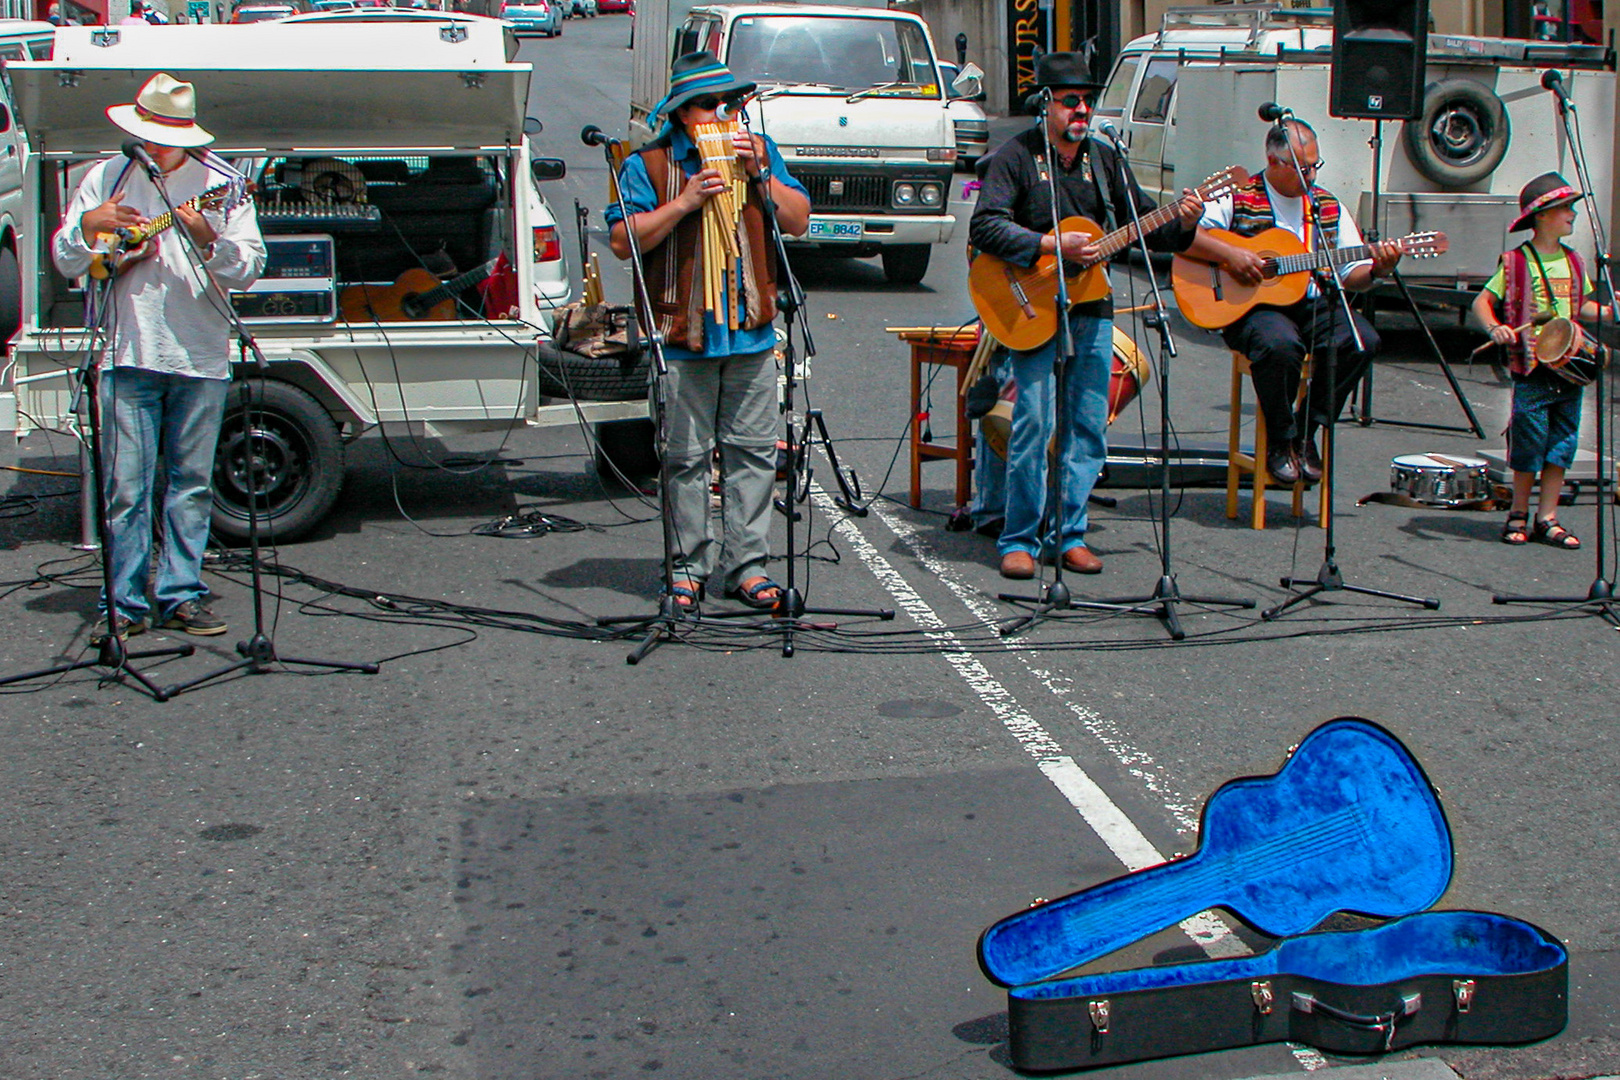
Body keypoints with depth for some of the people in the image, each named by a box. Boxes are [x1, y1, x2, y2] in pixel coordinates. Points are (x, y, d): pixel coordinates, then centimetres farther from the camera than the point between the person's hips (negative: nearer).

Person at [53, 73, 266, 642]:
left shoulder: (222, 183, 5)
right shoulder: (107, 178, 9)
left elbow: (249, 268, 0)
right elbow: (64, 260, 11)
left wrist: (210, 242, -19)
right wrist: (88, 227, -9)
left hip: (201, 358, 0)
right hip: (127, 355, 0)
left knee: (192, 482, 6)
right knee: (125, 487, -2)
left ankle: (181, 595, 14)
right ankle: (124, 602, 6)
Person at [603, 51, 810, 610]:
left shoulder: (759, 150, 12)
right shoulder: (648, 164, 0)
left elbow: (798, 221, 8)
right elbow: (622, 240, -8)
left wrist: (760, 172, -6)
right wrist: (685, 201, -16)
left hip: (752, 334, 3)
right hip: (681, 336, -3)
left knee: (753, 451, 4)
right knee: (686, 457, 2)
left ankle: (748, 566, 11)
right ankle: (688, 568, 12)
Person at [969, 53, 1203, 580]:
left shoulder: (1103, 159, 14)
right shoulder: (1015, 156, -3)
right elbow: (984, 226, -14)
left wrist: (1181, 224, -4)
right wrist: (1053, 246, -20)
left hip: (1091, 308, 5)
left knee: (1089, 426, 4)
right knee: (1035, 422, -11)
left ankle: (1069, 533, 15)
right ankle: (1019, 540, -1)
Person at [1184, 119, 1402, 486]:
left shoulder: (1328, 207, 15)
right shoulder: (1236, 198, 0)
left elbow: (1350, 275, 15)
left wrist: (1375, 270, -8)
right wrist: (1229, 253, -20)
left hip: (1312, 304, 5)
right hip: (1249, 305, -5)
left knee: (1362, 339, -23)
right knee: (1281, 344, -38)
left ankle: (1306, 431, -5)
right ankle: (1280, 441, -12)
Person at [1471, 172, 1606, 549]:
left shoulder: (1574, 262, 12)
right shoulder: (1516, 263, -5)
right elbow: (1482, 301, -4)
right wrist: (1494, 327, -22)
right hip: (1531, 370, -5)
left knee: (1561, 446, 5)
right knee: (1529, 446, -1)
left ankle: (1547, 519, 12)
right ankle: (1518, 514, 16)